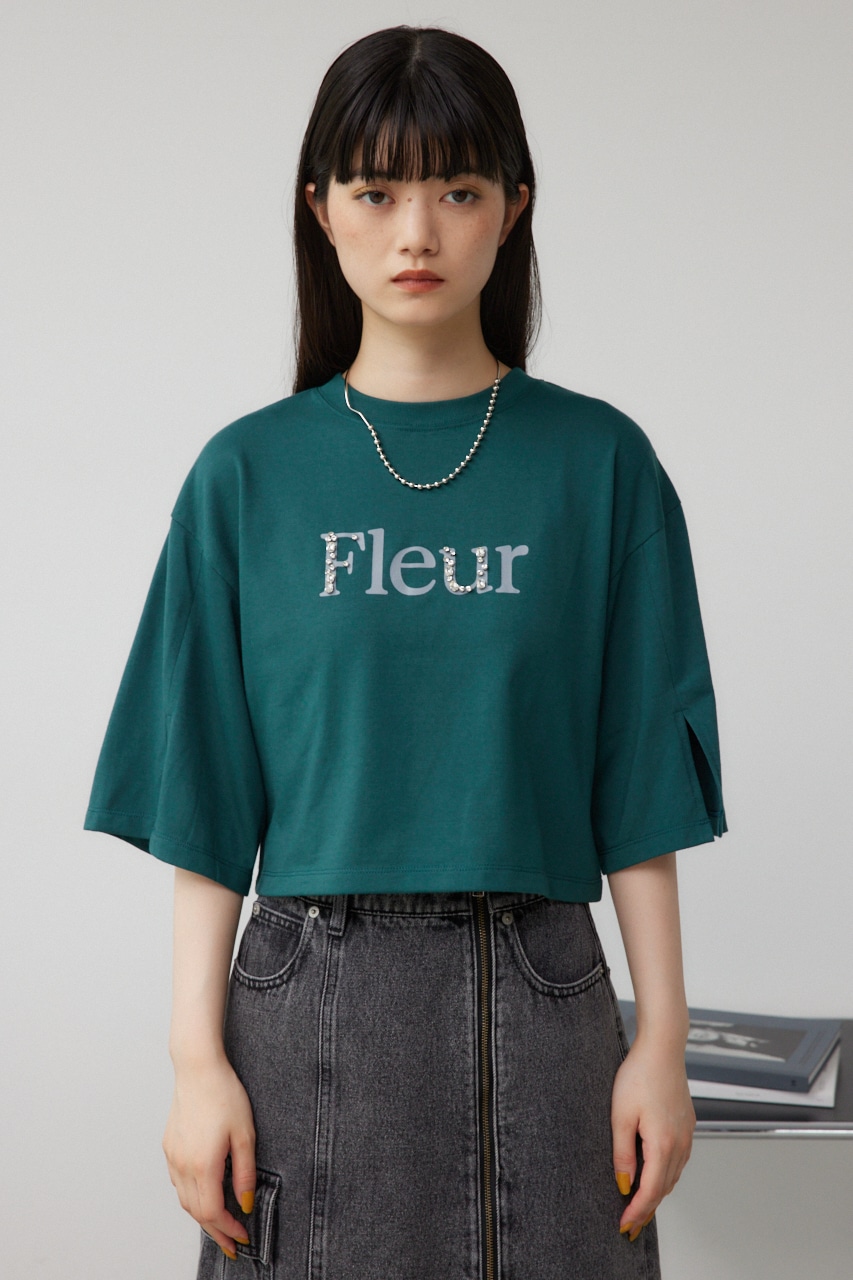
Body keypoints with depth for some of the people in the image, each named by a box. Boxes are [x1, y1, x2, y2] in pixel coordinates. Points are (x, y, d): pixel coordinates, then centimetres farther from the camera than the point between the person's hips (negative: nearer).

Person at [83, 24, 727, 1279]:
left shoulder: (597, 461, 1)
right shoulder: (251, 473, 2)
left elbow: (638, 788, 1)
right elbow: (208, 801, 1)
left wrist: (661, 1039, -2)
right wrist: (198, 1055, -3)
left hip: (536, 997, 0)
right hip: (312, 996, 0)